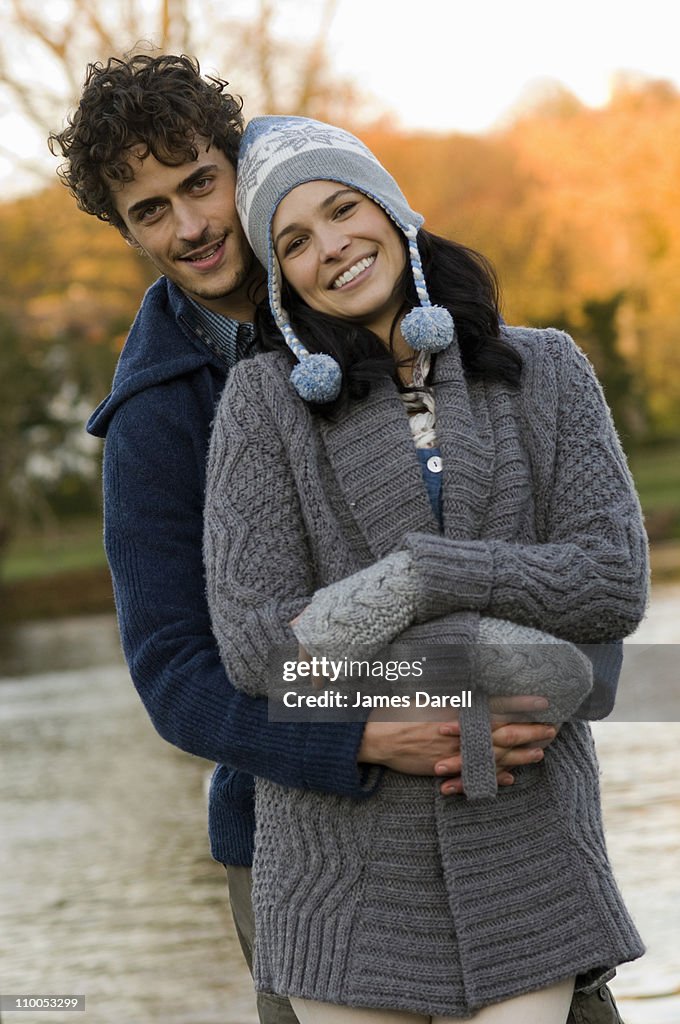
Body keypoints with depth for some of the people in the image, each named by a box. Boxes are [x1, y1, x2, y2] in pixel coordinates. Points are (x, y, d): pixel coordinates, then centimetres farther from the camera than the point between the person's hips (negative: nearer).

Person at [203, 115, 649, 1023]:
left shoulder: (545, 372, 3)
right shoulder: (268, 397, -2)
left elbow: (614, 584, -7)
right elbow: (256, 642, -11)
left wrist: (414, 580, -19)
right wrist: (490, 650, -17)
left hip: (521, 837, 1)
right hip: (347, 840, -1)